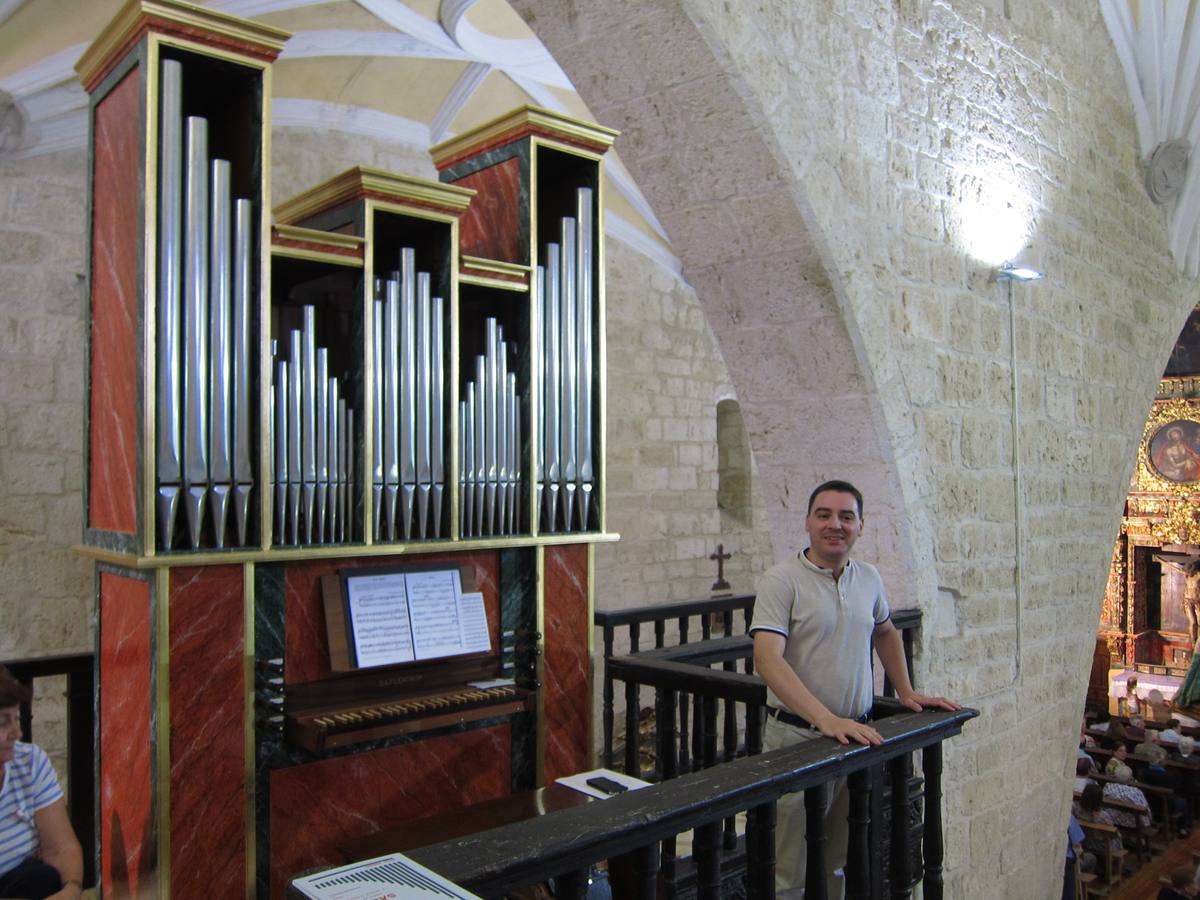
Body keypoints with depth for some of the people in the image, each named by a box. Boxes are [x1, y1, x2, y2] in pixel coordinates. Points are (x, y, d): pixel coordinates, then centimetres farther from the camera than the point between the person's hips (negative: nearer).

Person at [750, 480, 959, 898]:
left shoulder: (869, 578, 8)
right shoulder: (781, 580, -12)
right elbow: (767, 659, -23)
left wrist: (906, 692, 19)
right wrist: (827, 719, -32)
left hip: (856, 735, 6)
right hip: (797, 737, -6)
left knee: (841, 864, 17)